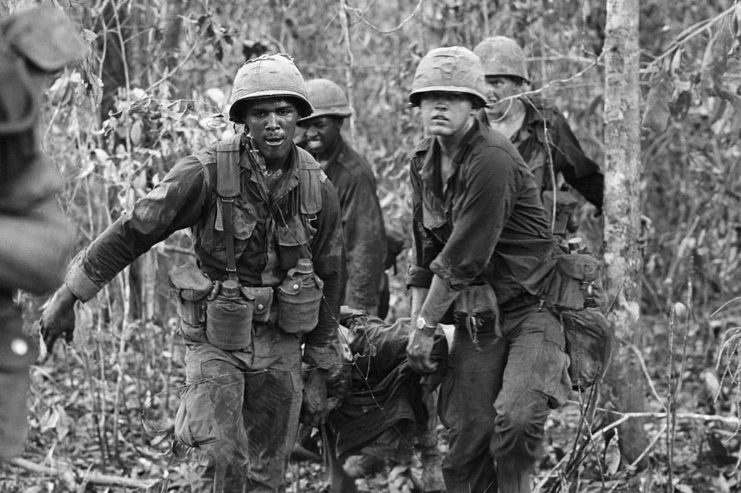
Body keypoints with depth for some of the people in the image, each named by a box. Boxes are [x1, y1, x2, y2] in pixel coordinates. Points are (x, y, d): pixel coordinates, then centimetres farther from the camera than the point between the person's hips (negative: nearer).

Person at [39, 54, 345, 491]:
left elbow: (329, 280, 7)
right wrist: (67, 299, -7)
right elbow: (133, 232, -10)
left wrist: (319, 374, 10)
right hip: (216, 340, -3)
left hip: (279, 344, 4)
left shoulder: (319, 190, -3)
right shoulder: (208, 173, -15)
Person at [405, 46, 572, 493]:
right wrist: (416, 325, 11)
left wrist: (426, 328, -10)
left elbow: (461, 260, -18)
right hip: (475, 317, 7)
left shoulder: (492, 161, -20)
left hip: (531, 308, -7)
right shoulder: (424, 162, 7)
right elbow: (426, 254, 16)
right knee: (467, 442, 1)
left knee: (515, 420, -27)